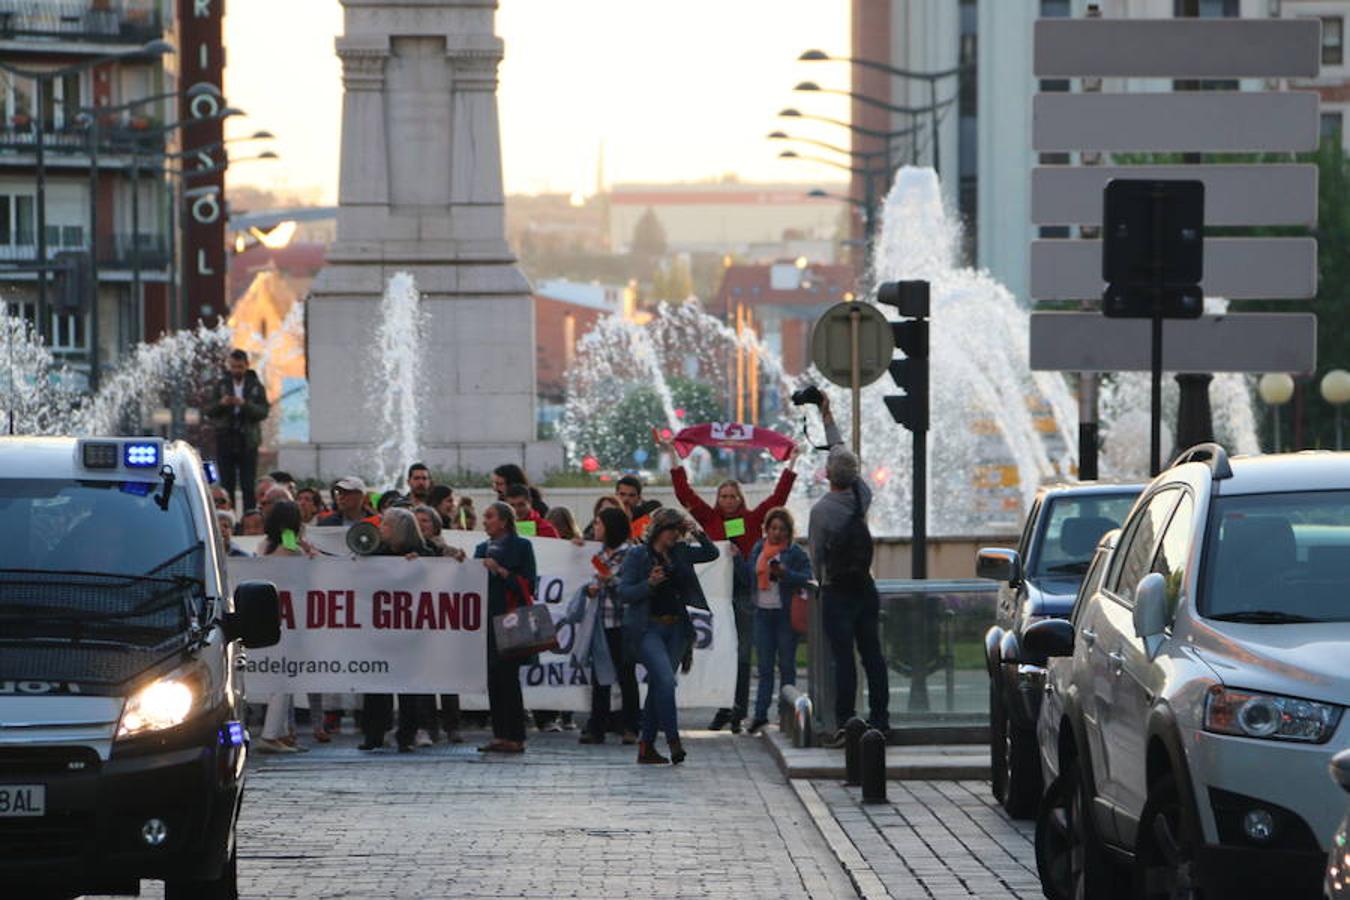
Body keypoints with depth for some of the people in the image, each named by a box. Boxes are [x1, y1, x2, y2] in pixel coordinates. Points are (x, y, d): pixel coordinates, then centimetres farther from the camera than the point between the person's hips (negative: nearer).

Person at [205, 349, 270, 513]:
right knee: (227, 485, 1)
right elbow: (209, 411, 3)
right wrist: (220, 404, -17)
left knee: (248, 486, -4)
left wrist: (245, 404, -22)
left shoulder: (256, 387, 5)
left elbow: (264, 412, -6)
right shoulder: (221, 385, 8)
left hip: (247, 441, -1)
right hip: (225, 439, 1)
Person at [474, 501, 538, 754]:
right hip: (488, 619, 6)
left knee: (507, 676, -8)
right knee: (493, 678, 4)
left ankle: (515, 737, -6)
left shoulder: (521, 546, -1)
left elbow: (528, 585, -8)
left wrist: (501, 571, -14)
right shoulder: (482, 549, 18)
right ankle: (500, 735, 8)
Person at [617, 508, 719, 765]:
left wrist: (700, 535, 2)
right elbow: (624, 592, -6)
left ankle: (646, 746, 11)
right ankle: (673, 741, -21)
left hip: (676, 628, 6)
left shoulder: (680, 553, 12)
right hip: (648, 629, -6)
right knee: (666, 679, -20)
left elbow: (711, 553, 19)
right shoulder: (637, 555, -3)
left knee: (658, 685, 6)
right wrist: (650, 583, -21)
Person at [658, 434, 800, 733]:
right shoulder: (710, 519, 9)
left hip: (745, 592, -1)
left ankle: (739, 712, 2)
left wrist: (790, 466, 6)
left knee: (742, 655, -1)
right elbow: (685, 494, 9)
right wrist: (674, 459, 9)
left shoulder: (752, 519, 7)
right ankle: (723, 709, 8)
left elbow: (778, 497, 7)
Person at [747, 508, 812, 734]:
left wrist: (785, 573, -23)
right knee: (764, 667, 4)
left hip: (785, 614, -4)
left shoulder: (796, 553, -3)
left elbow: (807, 579, -12)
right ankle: (761, 714, 5)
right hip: (763, 613, 4)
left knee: (786, 666, 1)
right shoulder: (758, 550, 12)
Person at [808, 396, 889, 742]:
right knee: (872, 653, 8)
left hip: (837, 592, -5)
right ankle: (879, 717, 11)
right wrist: (828, 419, 26)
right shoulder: (862, 495, 0)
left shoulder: (821, 510, -15)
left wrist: (822, 581, 15)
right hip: (865, 587, 5)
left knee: (844, 657, -6)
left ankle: (844, 721, -8)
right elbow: (843, 452, 16)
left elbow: (816, 555, -6)